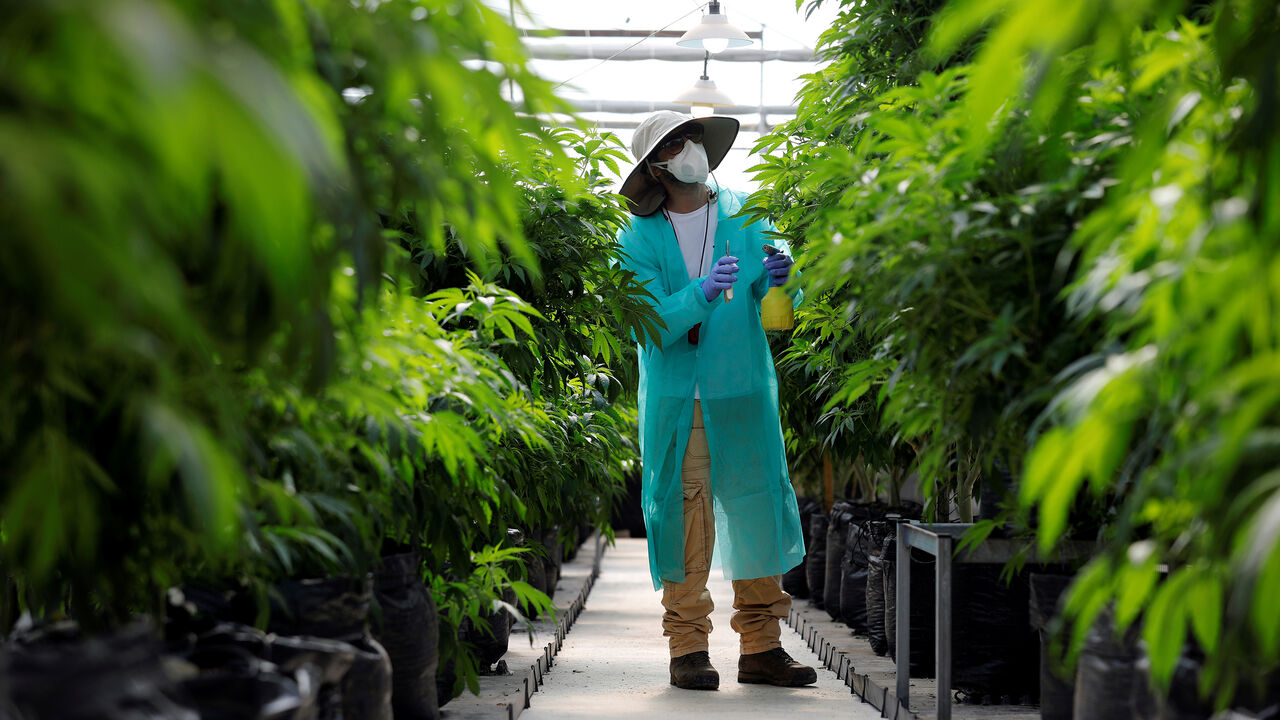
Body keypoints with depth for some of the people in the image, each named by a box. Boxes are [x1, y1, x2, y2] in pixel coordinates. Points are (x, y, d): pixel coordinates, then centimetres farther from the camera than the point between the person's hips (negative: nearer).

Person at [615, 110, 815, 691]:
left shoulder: (746, 215, 9)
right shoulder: (639, 237, 2)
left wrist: (771, 281, -14)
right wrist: (702, 294, -26)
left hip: (744, 390, 2)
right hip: (676, 398, -2)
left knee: (757, 509, 1)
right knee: (683, 514, -4)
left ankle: (760, 647, 8)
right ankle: (688, 649, 2)